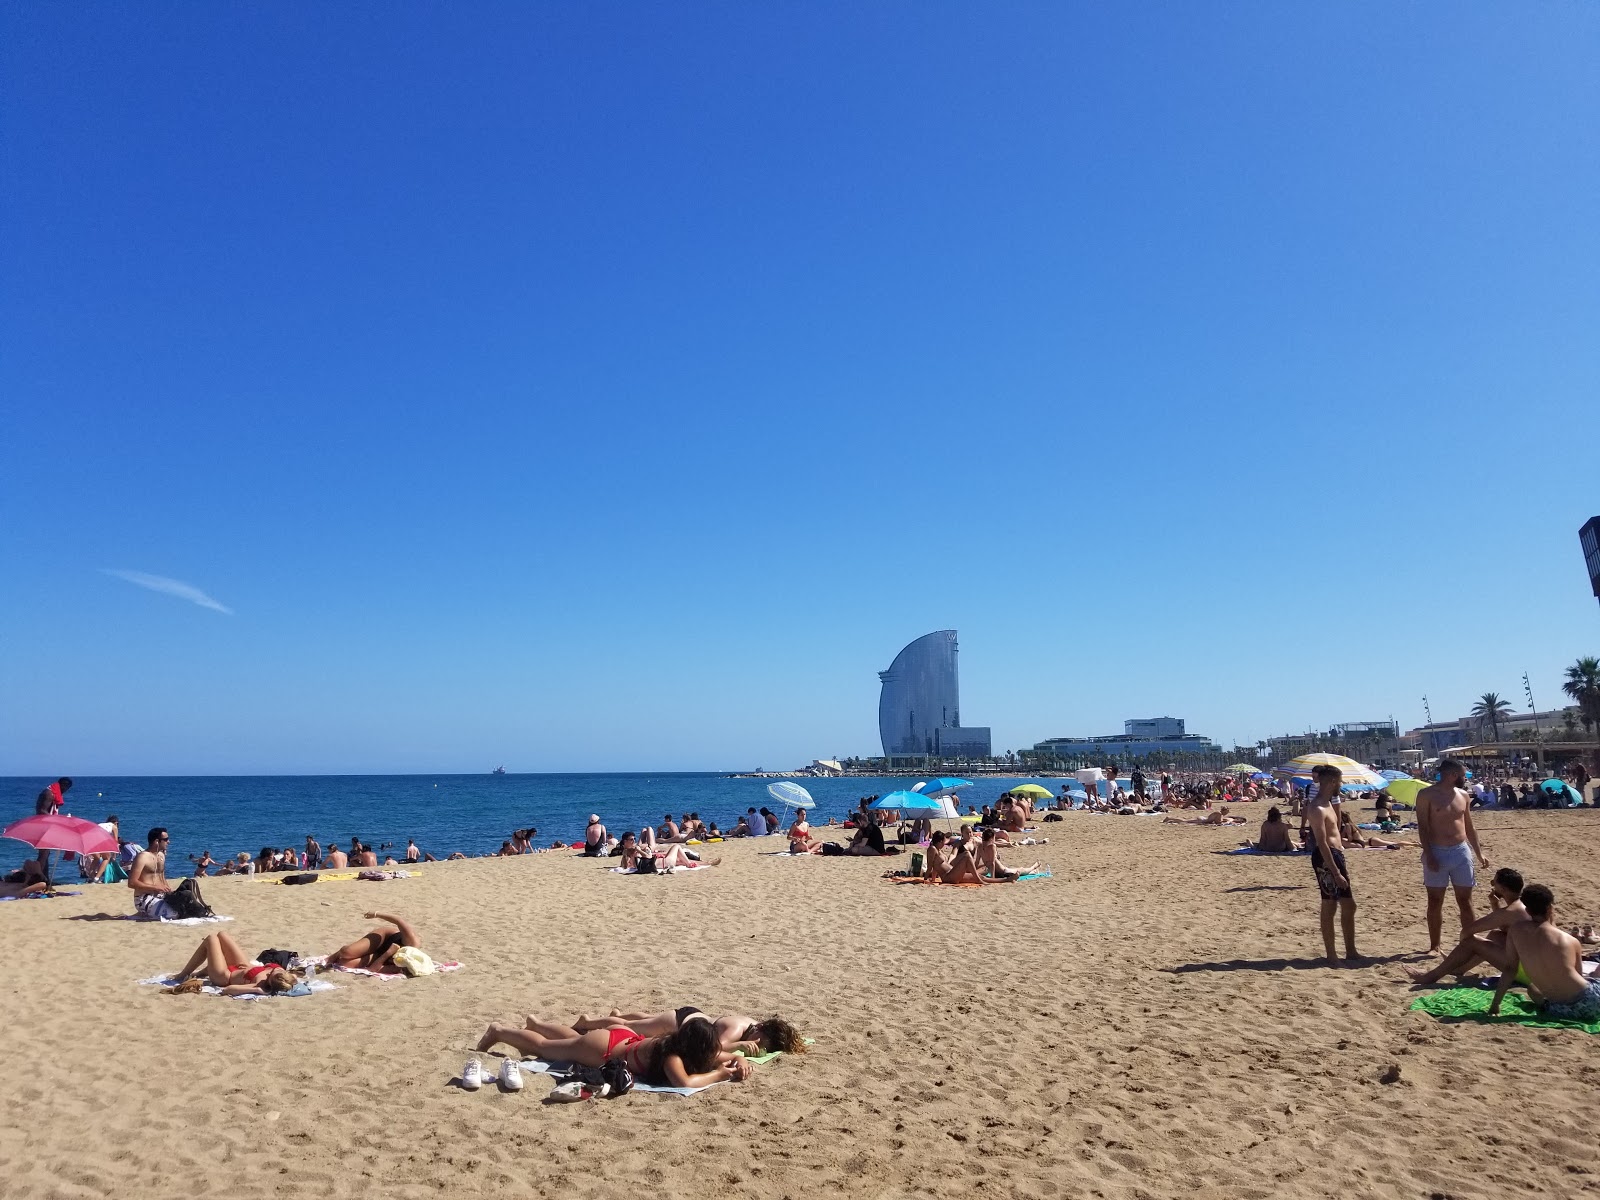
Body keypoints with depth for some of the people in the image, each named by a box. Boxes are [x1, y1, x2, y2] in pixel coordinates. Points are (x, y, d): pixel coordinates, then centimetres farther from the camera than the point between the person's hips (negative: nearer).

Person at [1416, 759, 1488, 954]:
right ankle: (1434, 945, 10)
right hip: (1437, 853, -4)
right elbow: (1422, 827, -10)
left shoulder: (1463, 796, 9)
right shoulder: (1427, 795, -7)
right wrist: (1429, 855, -16)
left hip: (1462, 852, 4)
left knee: (1465, 900, 7)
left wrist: (1479, 853, 14)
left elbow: (1469, 828, 18)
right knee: (1435, 902, 3)